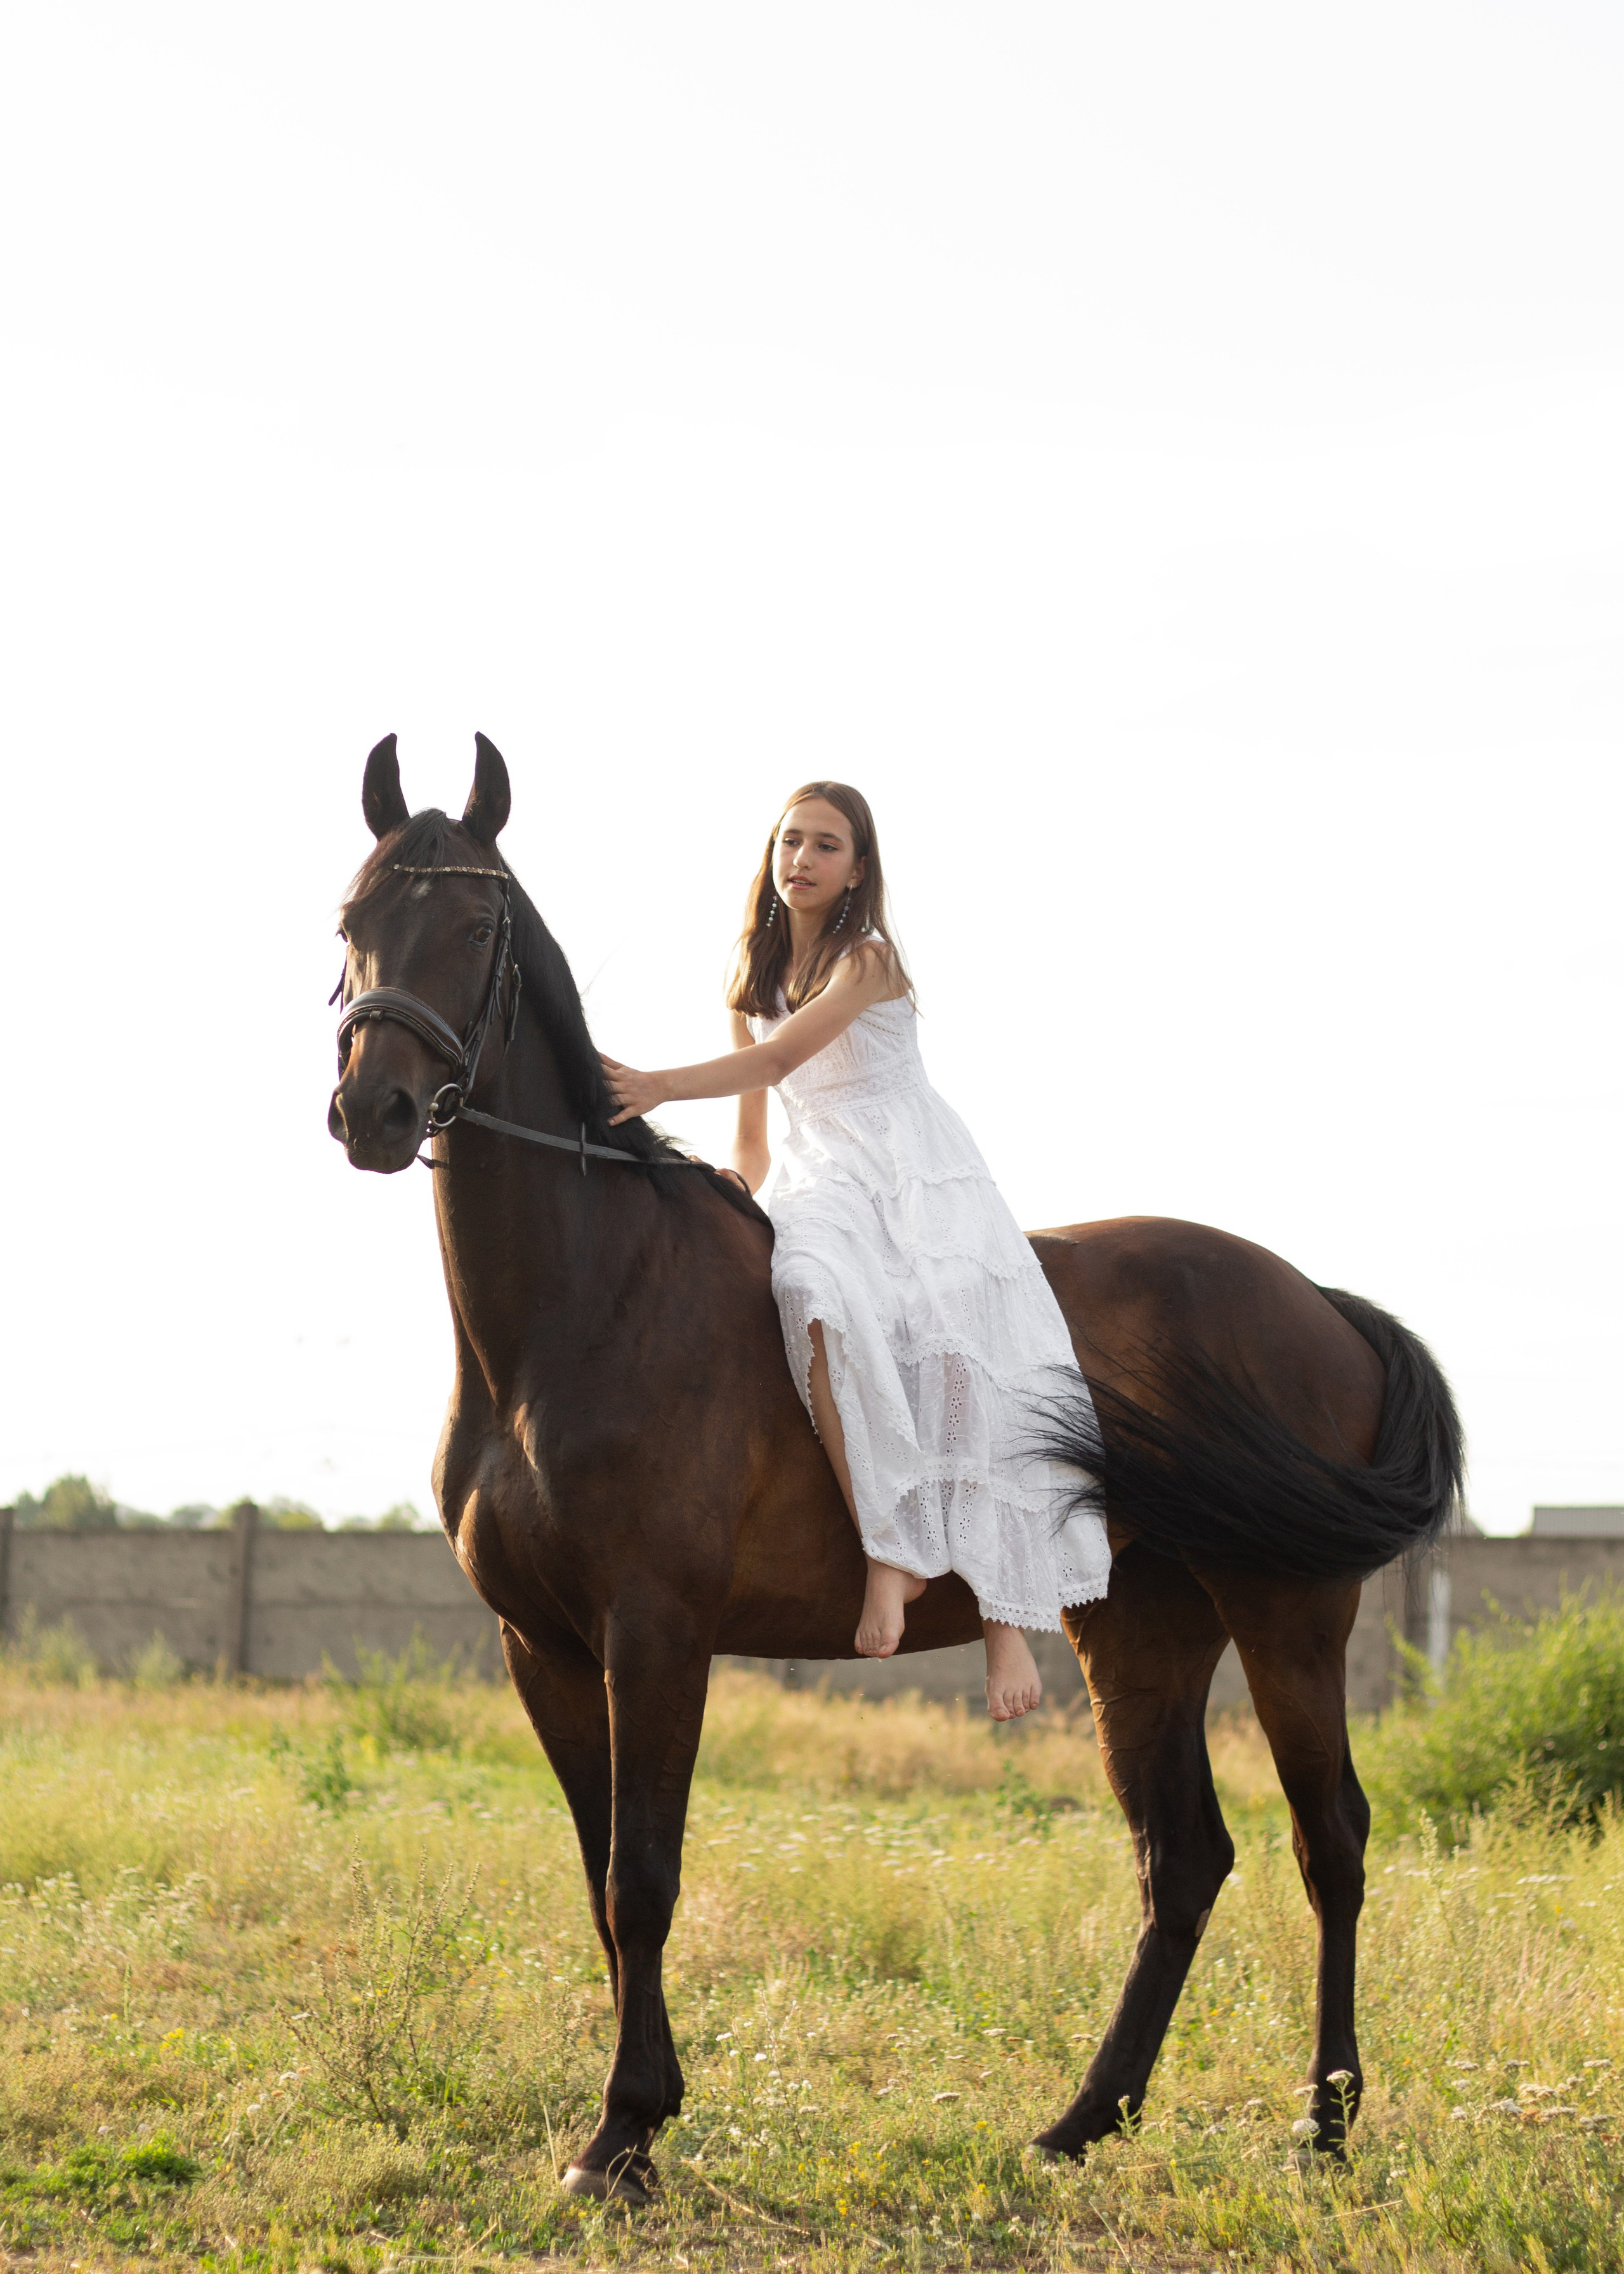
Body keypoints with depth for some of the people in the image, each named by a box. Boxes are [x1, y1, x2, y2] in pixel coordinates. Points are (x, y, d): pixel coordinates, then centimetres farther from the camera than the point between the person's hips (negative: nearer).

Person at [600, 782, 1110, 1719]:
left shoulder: (868, 957, -3)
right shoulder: (757, 978, 17)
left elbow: (780, 1058, -17)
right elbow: (754, 1137, 21)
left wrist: (660, 1087, -28)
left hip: (920, 1174, -3)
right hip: (819, 1182, 3)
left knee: (961, 1344, -24)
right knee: (816, 1298, -32)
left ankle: (1009, 1615, -24)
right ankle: (888, 1553, -36)